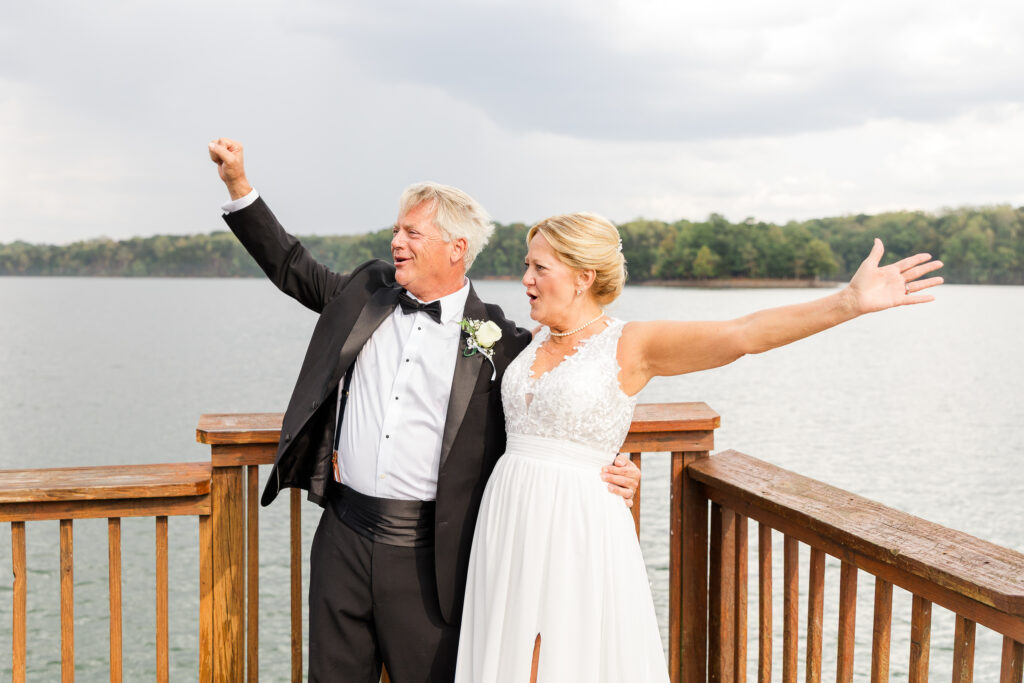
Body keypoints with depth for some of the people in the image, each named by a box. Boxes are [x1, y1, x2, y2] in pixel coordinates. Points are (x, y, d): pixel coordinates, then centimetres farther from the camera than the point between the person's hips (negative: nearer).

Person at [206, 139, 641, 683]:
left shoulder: (498, 341, -4)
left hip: (426, 555, -3)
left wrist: (608, 475, -13)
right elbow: (292, 267, 17)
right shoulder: (367, 292, 8)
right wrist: (238, 184, 12)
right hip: (344, 536, 4)